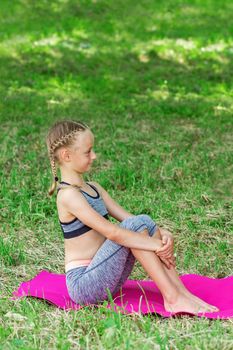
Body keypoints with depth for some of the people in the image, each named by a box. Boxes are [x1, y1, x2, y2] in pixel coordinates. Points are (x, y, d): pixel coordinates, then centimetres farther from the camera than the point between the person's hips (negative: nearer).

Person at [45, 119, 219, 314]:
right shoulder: (68, 194, -16)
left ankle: (181, 293, -9)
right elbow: (112, 232, -23)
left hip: (103, 280, 8)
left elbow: (126, 217, 6)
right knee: (135, 225, -19)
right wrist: (156, 245, -21)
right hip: (84, 284, -8)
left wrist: (161, 233, -11)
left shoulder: (93, 188, 13)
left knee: (144, 222, -4)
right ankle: (174, 299, -19)